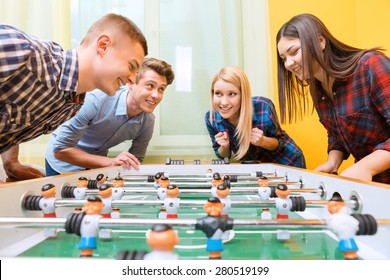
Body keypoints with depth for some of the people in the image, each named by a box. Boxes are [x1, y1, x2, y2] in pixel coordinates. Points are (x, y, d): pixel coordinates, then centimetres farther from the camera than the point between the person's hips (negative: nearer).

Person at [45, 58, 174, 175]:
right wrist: (110, 162, -35)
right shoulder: (97, 100, -32)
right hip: (63, 165, -3)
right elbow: (60, 149, -29)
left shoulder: (148, 121, -16)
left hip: (97, 165, 4)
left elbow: (135, 162, -2)